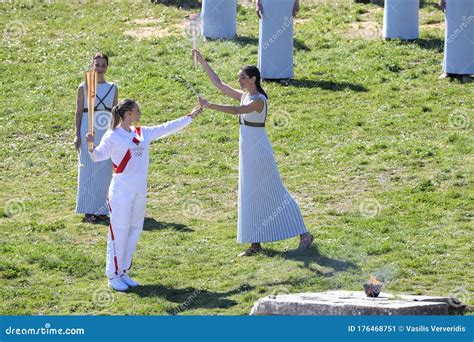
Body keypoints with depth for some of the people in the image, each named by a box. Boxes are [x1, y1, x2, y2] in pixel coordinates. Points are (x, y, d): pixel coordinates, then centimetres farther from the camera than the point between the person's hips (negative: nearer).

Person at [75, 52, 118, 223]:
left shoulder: (113, 88, 8)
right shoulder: (84, 87, 1)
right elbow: (78, 112, 1)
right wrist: (77, 135, -5)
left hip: (107, 132, 3)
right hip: (88, 131, -3)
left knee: (105, 170, 3)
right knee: (88, 169, -2)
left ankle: (101, 209, 12)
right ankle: (88, 211, 2)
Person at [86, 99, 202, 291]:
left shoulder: (143, 133, 10)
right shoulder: (113, 136, -10)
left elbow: (167, 128, 20)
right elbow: (99, 155, -18)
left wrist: (190, 117, 24)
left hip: (139, 189, 7)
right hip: (121, 190, -7)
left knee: (135, 230, 11)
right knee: (119, 231, -4)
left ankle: (123, 272, 21)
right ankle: (113, 276, 2)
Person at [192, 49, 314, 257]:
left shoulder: (259, 100, -18)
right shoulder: (244, 96, 8)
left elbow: (236, 111, -33)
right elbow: (218, 84, 14)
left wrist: (209, 106, -37)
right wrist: (203, 63, 11)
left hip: (259, 151, -9)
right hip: (247, 151, 9)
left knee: (274, 194, -3)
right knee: (251, 196, 9)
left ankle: (304, 234, 5)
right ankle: (256, 243, 13)